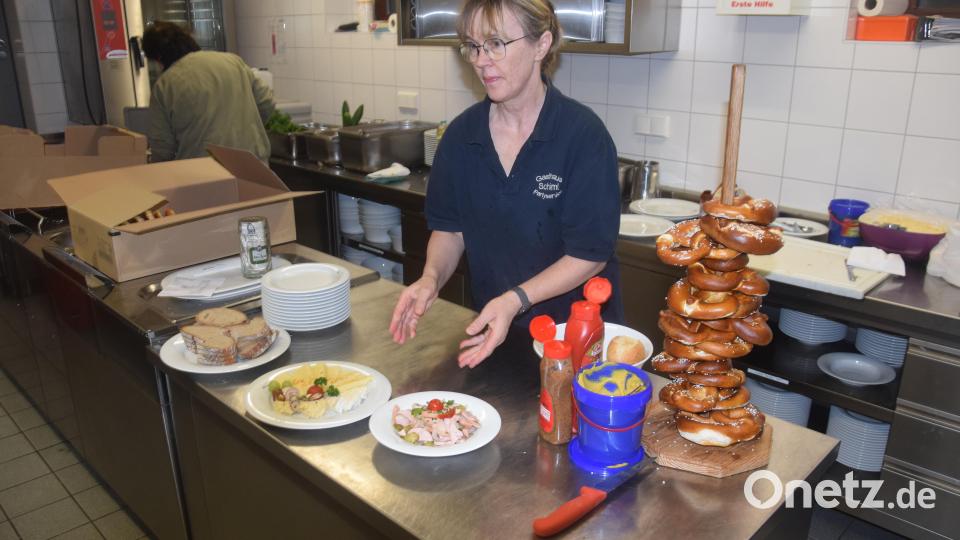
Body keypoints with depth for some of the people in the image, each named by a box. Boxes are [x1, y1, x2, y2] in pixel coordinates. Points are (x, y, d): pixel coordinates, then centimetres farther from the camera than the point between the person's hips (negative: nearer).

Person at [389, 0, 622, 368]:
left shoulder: (584, 134, -20)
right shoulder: (462, 134, -5)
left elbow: (590, 254, -20)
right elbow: (450, 226, 3)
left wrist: (516, 300, -31)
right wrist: (432, 278, -16)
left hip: (576, 327, -4)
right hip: (492, 325, 4)